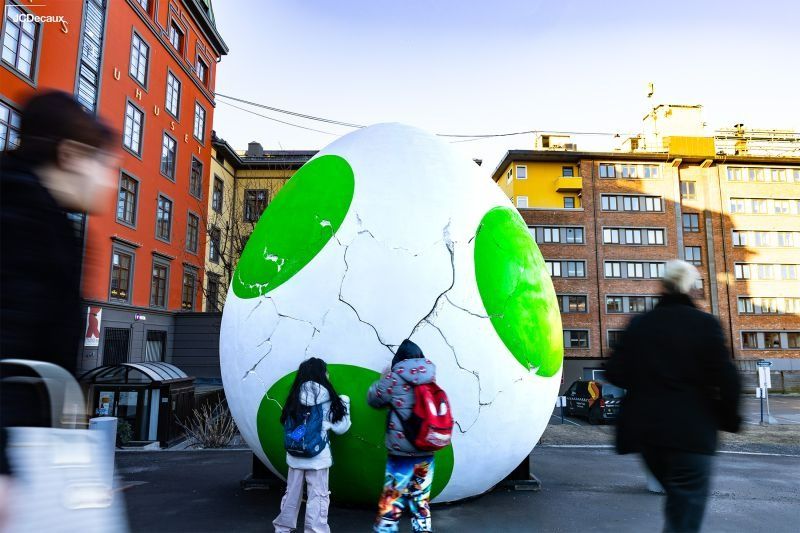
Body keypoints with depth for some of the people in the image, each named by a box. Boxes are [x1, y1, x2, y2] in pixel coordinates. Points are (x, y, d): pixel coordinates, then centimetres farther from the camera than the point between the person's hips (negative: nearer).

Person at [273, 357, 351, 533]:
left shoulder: (295, 395, 4)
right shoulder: (324, 394, -9)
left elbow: (286, 423, 5)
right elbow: (339, 427, -3)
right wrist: (344, 403, 9)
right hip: (317, 455, -5)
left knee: (292, 492, 20)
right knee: (318, 496, 3)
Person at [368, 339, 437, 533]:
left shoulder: (395, 377, -11)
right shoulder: (430, 377, 0)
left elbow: (373, 398, 3)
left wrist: (385, 377, 19)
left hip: (401, 453, -4)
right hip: (426, 452, 4)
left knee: (391, 500, 6)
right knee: (422, 500, 16)